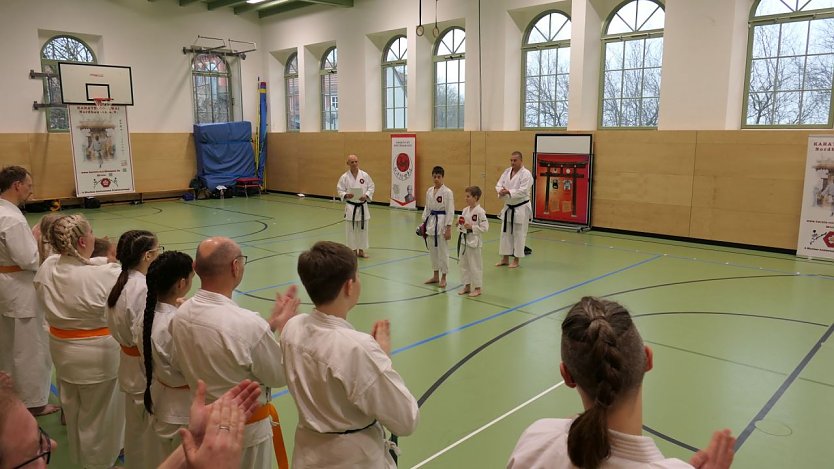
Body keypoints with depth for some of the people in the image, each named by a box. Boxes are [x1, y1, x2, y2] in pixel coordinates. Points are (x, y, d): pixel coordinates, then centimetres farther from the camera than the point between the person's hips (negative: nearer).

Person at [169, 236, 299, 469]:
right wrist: (283, 326, -4)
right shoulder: (248, 324, -33)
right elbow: (280, 376, -17)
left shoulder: (180, 315, -11)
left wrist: (269, 326, 3)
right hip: (246, 430, -6)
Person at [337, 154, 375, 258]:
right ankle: (353, 250, 17)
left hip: (363, 206, 2)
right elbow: (340, 190, -1)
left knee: (363, 229, 8)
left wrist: (366, 196, -13)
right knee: (351, 229, 3)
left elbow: (371, 187, 3)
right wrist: (346, 195, -21)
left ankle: (361, 250, 21)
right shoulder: (344, 177, -5)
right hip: (351, 207, -2)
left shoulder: (364, 175, -2)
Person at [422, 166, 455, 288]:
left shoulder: (447, 192, -11)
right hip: (431, 223, 6)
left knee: (443, 251, -1)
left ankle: (443, 278, 12)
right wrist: (424, 223, 11)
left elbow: (450, 211, -12)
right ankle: (435, 276, 25)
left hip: (442, 224, -6)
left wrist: (448, 229, -15)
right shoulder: (429, 191, 7)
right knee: (432, 250, 12)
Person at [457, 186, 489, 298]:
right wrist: (460, 224, -5)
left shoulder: (480, 211, -15)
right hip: (464, 239, 8)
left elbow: (485, 228, -17)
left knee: (475, 265, 1)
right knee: (464, 264, 14)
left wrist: (472, 227, -21)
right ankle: (467, 286, 27)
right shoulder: (465, 210, 7)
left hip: (474, 241, -8)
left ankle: (477, 288, 13)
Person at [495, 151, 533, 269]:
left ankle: (516, 260, 12)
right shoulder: (507, 172, 6)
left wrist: (509, 192, -30)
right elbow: (498, 185, 1)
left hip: (521, 208, -7)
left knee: (519, 234, 1)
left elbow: (523, 191, -24)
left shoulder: (526, 174, -15)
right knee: (505, 233, 12)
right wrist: (501, 191, -21)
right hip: (508, 207, 7)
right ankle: (505, 258, 23)